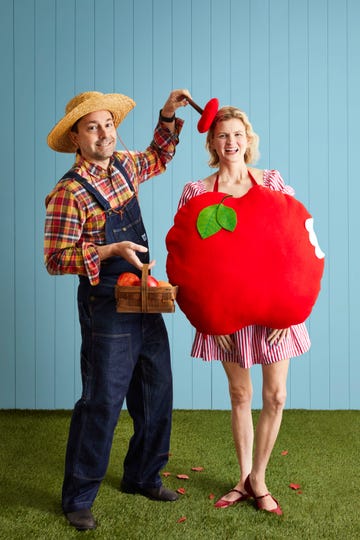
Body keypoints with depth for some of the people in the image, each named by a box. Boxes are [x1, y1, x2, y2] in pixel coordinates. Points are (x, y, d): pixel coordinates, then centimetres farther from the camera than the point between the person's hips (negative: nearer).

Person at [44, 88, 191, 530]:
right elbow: (55, 259, -16)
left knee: (157, 392, 14)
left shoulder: (123, 166, 6)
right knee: (102, 401, 0)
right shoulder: (69, 193, -16)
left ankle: (142, 477, 33)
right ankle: (78, 499, 18)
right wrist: (111, 250, -23)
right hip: (106, 306, -8)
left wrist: (168, 117, 16)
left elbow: (158, 159, 28)